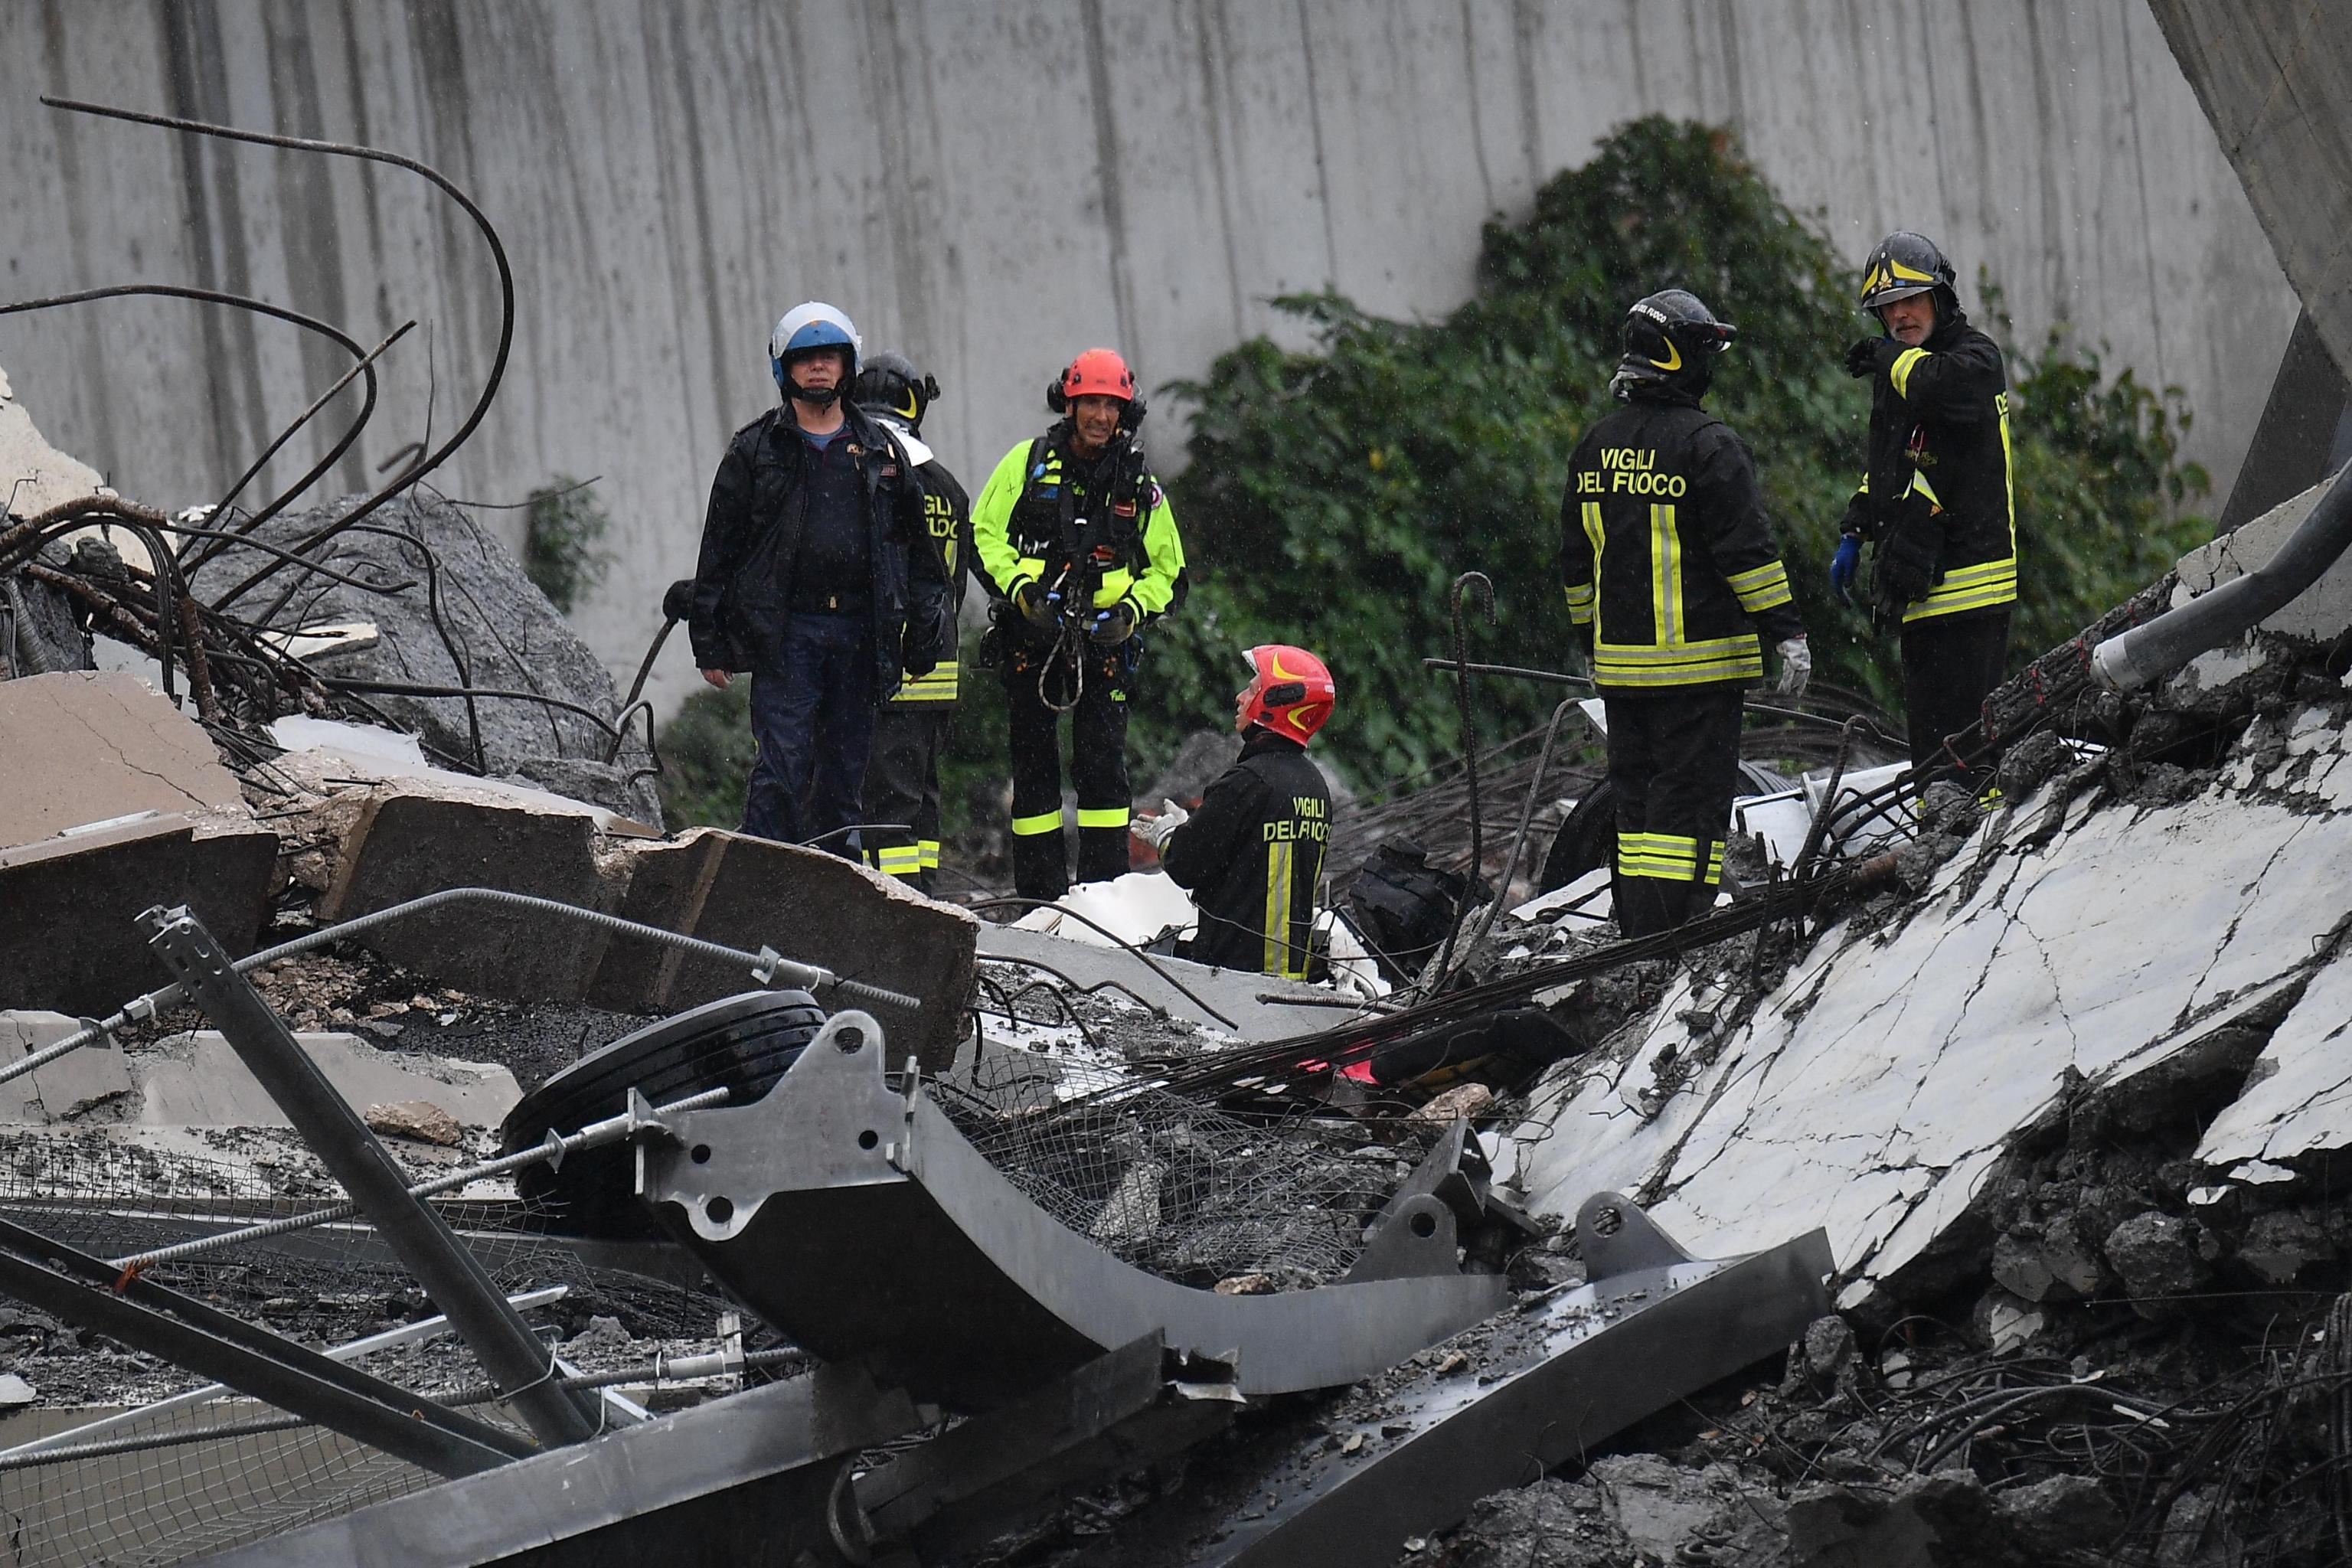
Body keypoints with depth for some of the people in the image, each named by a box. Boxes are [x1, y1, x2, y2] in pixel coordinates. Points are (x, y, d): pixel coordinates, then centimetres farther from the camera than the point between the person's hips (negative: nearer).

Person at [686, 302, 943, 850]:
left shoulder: (880, 451, 13)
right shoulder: (756, 449, 6)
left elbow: (915, 547, 15)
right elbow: (719, 547, 5)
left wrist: (924, 639, 9)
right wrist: (710, 643, 0)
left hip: (859, 633, 3)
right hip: (785, 631, -3)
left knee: (845, 777, 5)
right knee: (782, 768, -12)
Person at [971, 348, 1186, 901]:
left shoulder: (1140, 484, 8)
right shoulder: (1028, 463, 5)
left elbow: (1167, 571, 14)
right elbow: (984, 535, 4)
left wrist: (1131, 611, -6)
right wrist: (1022, 588, -13)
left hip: (1103, 642, 0)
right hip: (1030, 637, 0)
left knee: (1102, 765, -8)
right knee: (1033, 762, 4)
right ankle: (1039, 891, 10)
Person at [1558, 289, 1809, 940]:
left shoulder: (1596, 446, 11)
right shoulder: (1706, 444, -12)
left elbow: (1576, 562, 18)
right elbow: (1747, 550, -14)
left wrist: (1592, 643, 27)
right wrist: (1787, 633, -9)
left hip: (1620, 661, 7)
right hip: (1699, 660, -7)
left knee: (1638, 800, 14)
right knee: (1691, 801, -6)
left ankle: (1634, 935, 15)